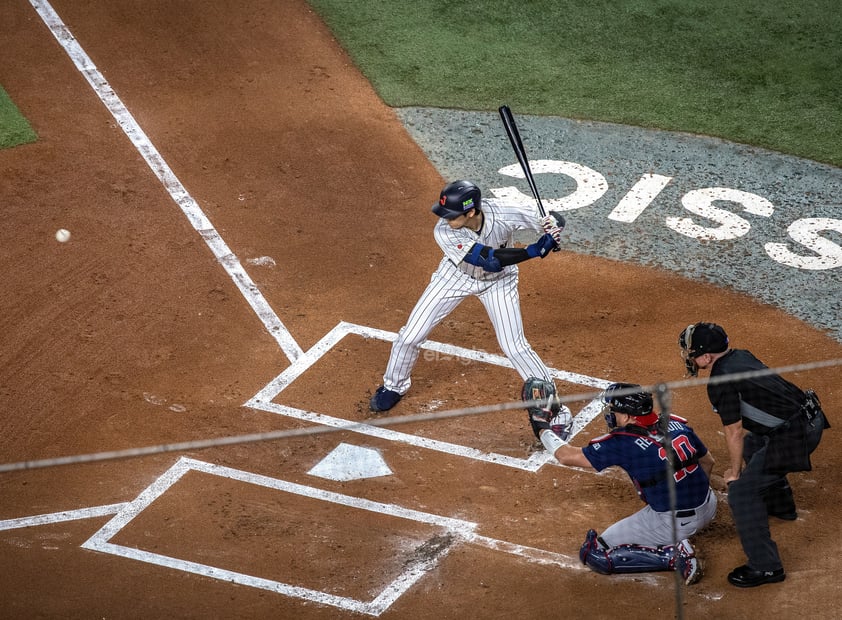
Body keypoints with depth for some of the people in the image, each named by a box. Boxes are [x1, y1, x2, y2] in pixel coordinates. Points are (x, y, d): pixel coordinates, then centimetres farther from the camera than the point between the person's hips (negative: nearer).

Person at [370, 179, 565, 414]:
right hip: (456, 275, 0)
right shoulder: (444, 232, -37)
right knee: (410, 335, 1)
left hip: (498, 281, 0)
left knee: (514, 346, -6)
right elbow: (489, 260, -43)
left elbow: (555, 220, -24)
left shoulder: (503, 214, -35)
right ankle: (394, 386, 30)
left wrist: (552, 224, -49)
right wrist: (535, 250, -50)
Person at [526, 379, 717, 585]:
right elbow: (708, 462, 14)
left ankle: (673, 555, -7)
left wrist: (543, 426, 7)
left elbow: (566, 456, -9)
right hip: (709, 509, 7)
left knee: (594, 554, 3)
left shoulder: (621, 443, -17)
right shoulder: (676, 424, -1)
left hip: (671, 523, -7)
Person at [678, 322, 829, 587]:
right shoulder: (741, 356, 10)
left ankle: (765, 567, -9)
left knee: (742, 491, -9)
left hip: (795, 436, -10)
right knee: (753, 445, 36)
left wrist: (734, 472, 4)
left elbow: (734, 432, -11)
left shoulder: (720, 382, -18)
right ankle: (781, 505, 57)